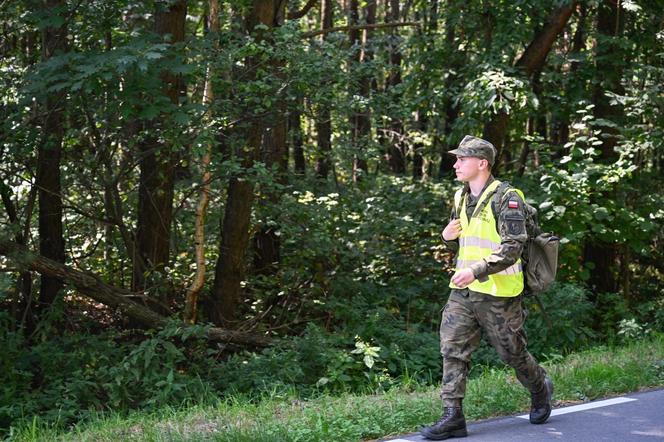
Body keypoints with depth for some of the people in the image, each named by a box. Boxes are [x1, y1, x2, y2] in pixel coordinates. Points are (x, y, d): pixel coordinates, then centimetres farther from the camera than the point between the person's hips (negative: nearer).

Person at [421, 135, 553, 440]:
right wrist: (448, 237, 0)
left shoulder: (507, 198, -13)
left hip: (497, 292, -7)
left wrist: (476, 271, -29)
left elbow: (511, 248, -21)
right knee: (453, 350, -4)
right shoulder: (461, 198, 11)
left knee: (512, 352, 8)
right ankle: (452, 417, -3)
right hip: (463, 291, 7)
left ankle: (540, 390, 36)